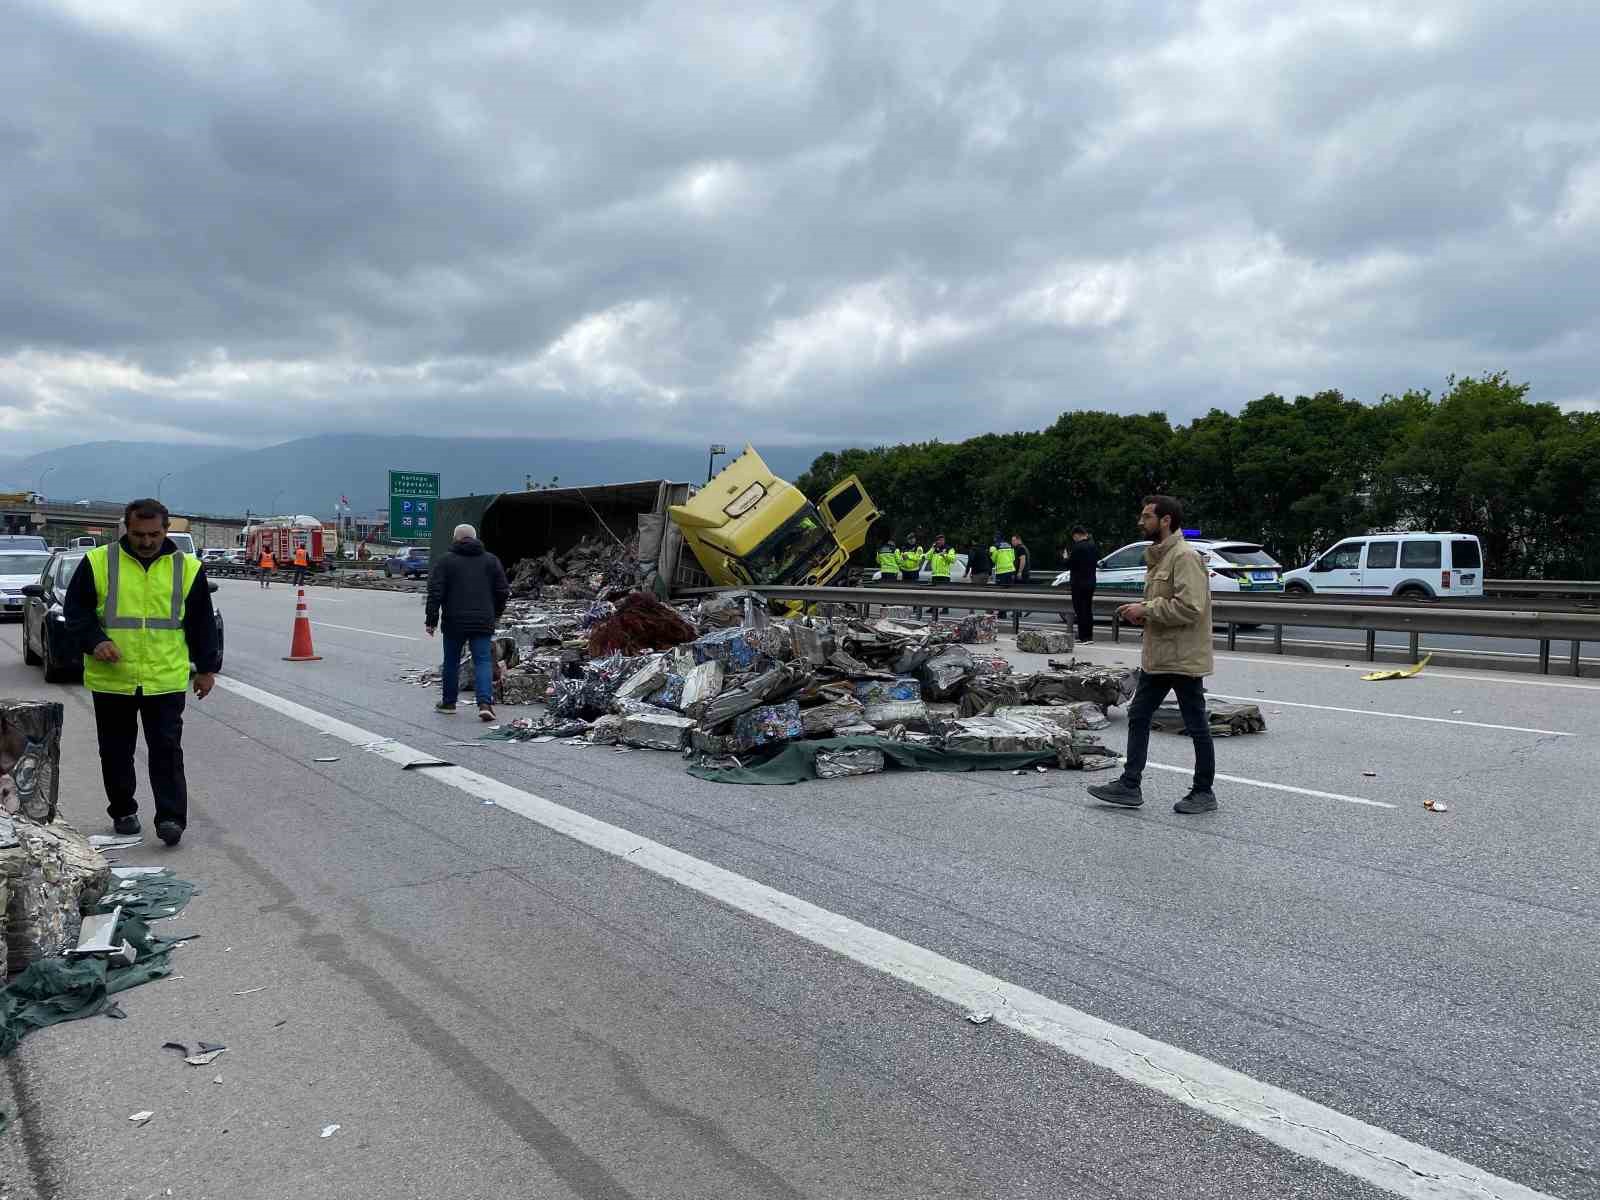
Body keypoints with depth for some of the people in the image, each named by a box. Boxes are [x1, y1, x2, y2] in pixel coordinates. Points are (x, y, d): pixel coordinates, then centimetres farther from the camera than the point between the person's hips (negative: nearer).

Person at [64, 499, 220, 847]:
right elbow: (75, 610, 5)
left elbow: (202, 622, 9)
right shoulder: (98, 562, 0)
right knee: (116, 751, 12)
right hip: (111, 679, 1)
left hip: (166, 680, -1)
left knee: (167, 750, -3)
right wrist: (94, 641, -13)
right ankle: (123, 812, 27)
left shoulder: (187, 568, 3)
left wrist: (206, 668, 9)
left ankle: (171, 818, -1)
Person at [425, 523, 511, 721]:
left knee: (451, 662, 14)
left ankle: (448, 703, 25)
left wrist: (431, 620, 1)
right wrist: (496, 615, 21)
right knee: (483, 661, 2)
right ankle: (485, 703, -14)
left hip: (454, 623, -1)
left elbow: (435, 593, -5)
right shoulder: (491, 560, 7)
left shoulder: (445, 561, 0)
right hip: (483, 622, 1)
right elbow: (503, 591, 7)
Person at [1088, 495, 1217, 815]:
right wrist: (1143, 612, 5)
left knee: (1196, 726, 4)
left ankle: (1204, 793, 16)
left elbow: (1189, 607, -26)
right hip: (1157, 657, 10)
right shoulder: (1158, 556, 14)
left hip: (1184, 658, -10)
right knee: (1138, 716, 10)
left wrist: (1145, 609, -19)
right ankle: (1130, 785, 16)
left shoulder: (1185, 557, -17)